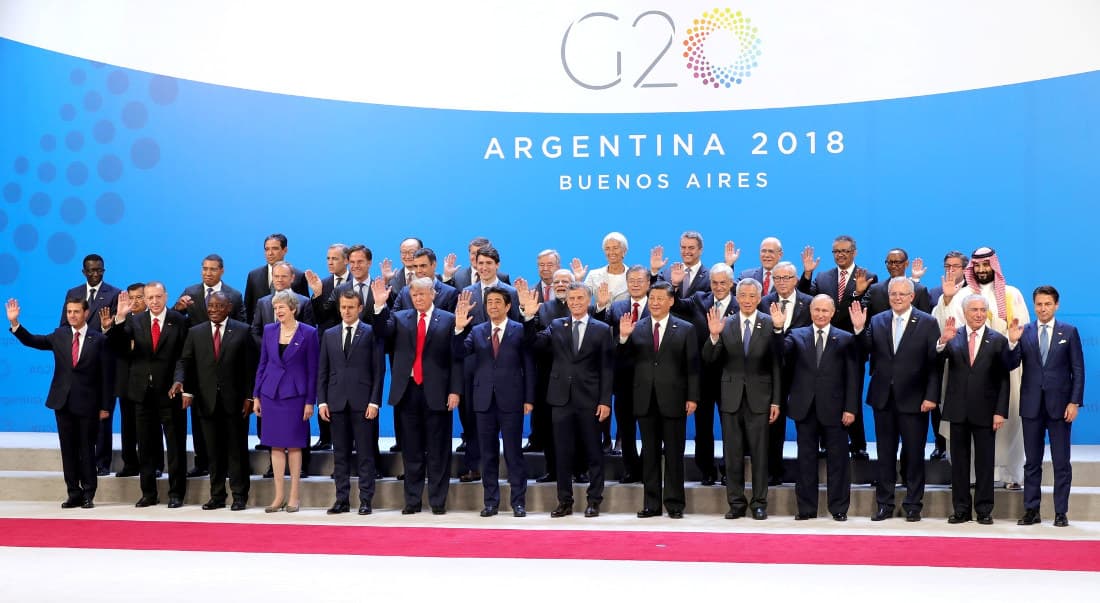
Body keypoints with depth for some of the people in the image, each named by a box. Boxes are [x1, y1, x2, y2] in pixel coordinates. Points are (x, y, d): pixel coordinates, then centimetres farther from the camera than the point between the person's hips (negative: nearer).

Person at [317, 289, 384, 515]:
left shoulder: (371, 333, 2)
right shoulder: (329, 335, 13)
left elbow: (379, 370, -2)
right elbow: (322, 371, 12)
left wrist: (374, 401, -9)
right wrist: (322, 401, 3)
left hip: (362, 402, -3)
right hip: (337, 402, 4)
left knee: (365, 453, -1)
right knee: (340, 454, 7)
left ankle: (366, 500, 3)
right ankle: (342, 499, 12)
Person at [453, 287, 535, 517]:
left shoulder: (520, 331, 1)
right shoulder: (476, 331, 9)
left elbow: (529, 366, 0)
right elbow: (459, 353, -4)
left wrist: (529, 399, -5)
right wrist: (459, 329, -19)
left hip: (511, 400, -3)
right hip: (484, 400, 3)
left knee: (514, 453, 1)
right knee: (488, 454, 8)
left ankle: (518, 501, 8)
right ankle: (491, 501, 16)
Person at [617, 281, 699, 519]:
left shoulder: (686, 329, 3)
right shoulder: (636, 328, 6)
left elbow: (692, 366, 0)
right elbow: (625, 359, 1)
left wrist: (692, 397, -6)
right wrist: (623, 337, -15)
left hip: (673, 400, -2)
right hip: (646, 400, 2)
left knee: (674, 454, 4)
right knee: (650, 454, 8)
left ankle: (674, 504, 11)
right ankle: (651, 503, 15)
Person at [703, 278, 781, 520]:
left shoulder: (770, 324, -3)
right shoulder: (725, 324, 4)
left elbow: (776, 365, -2)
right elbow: (709, 359, 0)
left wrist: (776, 401, -4)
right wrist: (714, 336, -19)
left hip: (759, 397, -2)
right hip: (731, 397, 2)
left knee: (759, 453, 4)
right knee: (732, 453, 7)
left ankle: (759, 503, 12)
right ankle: (736, 503, 15)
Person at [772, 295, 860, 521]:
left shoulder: (845, 339, 2)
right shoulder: (796, 335, 7)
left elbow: (853, 377, 0)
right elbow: (781, 352, -11)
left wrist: (851, 408, -6)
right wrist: (778, 328, -27)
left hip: (833, 409, -1)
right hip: (805, 408, 2)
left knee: (837, 459, 4)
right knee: (806, 459, 8)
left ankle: (839, 508, 13)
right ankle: (806, 507, 15)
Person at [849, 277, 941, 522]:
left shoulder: (928, 323, -2)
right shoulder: (876, 321, 6)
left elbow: (935, 363, -5)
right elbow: (864, 354, 0)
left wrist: (931, 396, -12)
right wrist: (859, 330, -14)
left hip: (913, 400, -3)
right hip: (883, 399, 3)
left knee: (914, 454, 5)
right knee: (885, 454, 9)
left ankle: (913, 505, 15)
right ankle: (884, 504, 17)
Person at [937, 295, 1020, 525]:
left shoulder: (997, 340, 1)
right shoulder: (953, 338, 4)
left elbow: (1004, 379, -1)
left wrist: (1000, 412, -9)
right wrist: (942, 342, -30)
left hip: (985, 411, -1)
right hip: (958, 409, 1)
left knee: (984, 462, 4)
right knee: (959, 461, 7)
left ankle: (984, 510, 12)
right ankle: (961, 509, 15)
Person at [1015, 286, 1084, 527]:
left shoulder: (1069, 332, 3)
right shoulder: (1024, 332, 4)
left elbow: (1078, 369, 1)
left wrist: (1075, 402, -7)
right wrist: (1012, 343, -20)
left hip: (1059, 404, -1)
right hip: (1031, 405, 1)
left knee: (1061, 462, 3)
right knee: (1032, 462, 7)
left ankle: (1061, 512, 10)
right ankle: (1031, 510, 13)